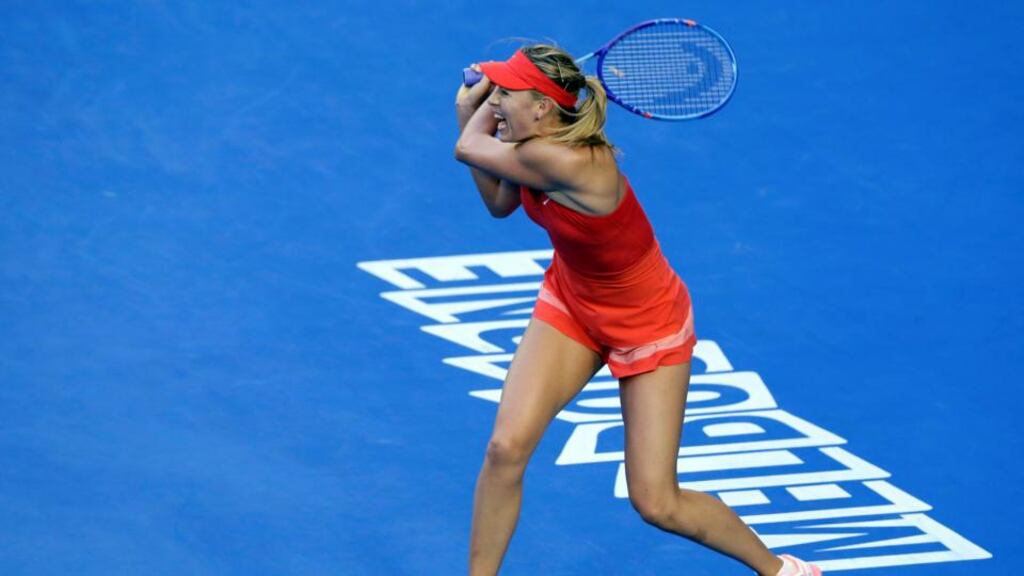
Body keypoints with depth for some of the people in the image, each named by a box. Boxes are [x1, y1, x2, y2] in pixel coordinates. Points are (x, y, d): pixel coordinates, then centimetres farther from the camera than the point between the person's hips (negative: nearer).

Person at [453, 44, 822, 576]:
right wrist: (471, 115, -3)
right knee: (506, 446, -11)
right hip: (572, 303, 7)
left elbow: (469, 150, -24)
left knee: (657, 505, -3)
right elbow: (500, 203, 6)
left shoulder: (566, 162, -38)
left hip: (649, 325, -7)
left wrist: (485, 105, -6)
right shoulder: (536, 148, -14)